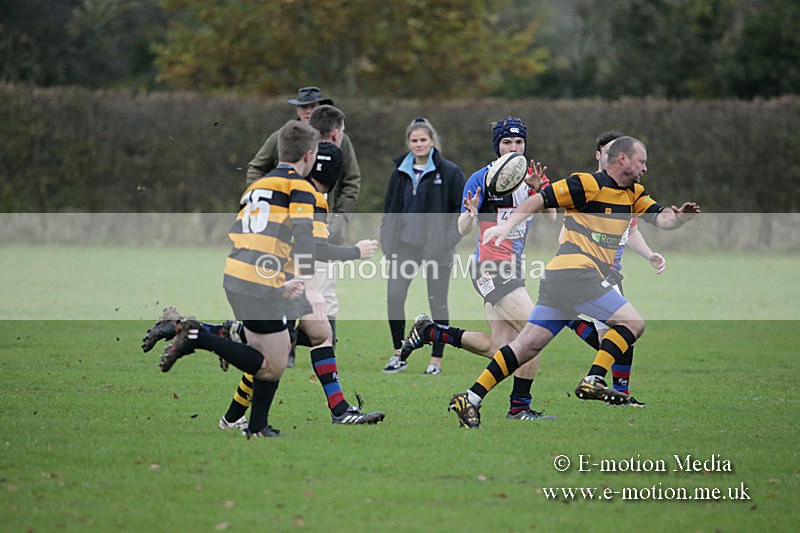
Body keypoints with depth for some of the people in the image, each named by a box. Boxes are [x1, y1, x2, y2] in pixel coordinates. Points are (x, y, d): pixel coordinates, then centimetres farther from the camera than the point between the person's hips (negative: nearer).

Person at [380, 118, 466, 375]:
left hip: (435, 248, -4)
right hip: (406, 245, 4)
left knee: (437, 302, 2)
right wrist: (388, 241, 8)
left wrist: (449, 239, -11)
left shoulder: (448, 171, -4)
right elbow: (390, 208, 18)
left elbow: (463, 209, -2)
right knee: (394, 296, -8)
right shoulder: (401, 171, 10)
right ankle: (398, 356, 3)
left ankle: (436, 360, 11)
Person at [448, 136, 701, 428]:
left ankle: (470, 399, 1)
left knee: (528, 345, 4)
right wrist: (507, 226, -14)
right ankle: (593, 381, -11)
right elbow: (540, 199, -7)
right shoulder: (589, 184, -7)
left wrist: (679, 216, -11)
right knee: (633, 322, -7)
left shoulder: (634, 193, 19)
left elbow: (662, 219, 11)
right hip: (576, 271, -9)